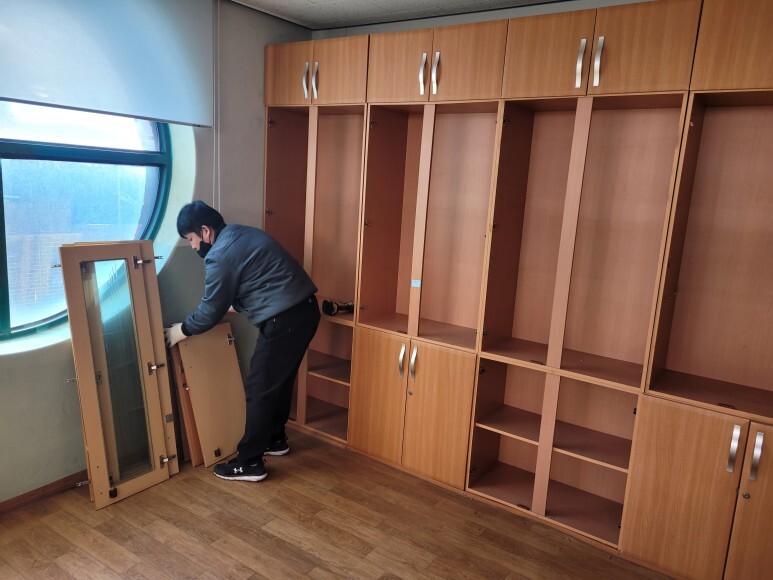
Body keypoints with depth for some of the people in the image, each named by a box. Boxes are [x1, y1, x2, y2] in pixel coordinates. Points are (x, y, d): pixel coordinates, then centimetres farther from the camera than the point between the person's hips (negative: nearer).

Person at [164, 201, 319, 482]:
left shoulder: (220, 255, -12)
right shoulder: (242, 234, 18)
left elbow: (212, 310, -4)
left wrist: (182, 330, 12)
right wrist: (232, 307, 37)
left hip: (285, 319, -10)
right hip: (304, 309, 10)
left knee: (259, 388, 1)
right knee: (280, 380, 23)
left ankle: (250, 463, 12)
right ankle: (275, 439, 39)